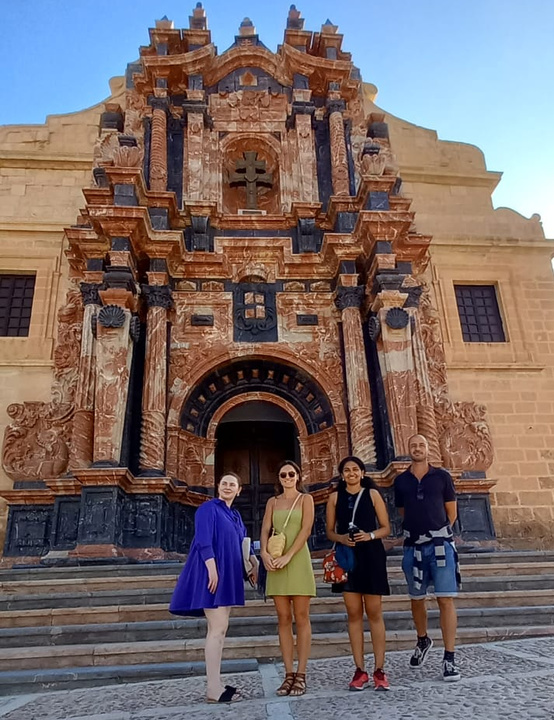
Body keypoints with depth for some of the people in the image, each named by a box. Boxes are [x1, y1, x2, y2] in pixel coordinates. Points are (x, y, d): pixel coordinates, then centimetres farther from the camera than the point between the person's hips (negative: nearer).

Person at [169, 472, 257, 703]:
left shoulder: (235, 515, 18)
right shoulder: (208, 508, -7)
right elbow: (203, 541, -17)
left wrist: (253, 564, 9)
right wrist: (212, 568, -25)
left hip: (227, 575, 9)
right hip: (212, 574, -9)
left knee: (219, 629, 10)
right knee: (218, 629, -9)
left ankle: (215, 684, 17)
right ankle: (213, 689, -3)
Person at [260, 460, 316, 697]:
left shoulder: (306, 499, 4)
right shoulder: (272, 502, 14)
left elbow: (306, 530, -8)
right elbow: (265, 530, 5)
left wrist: (287, 556, -17)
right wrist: (264, 553, -14)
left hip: (298, 561, -3)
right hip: (276, 563, 3)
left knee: (301, 618, 0)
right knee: (284, 619, 5)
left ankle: (301, 675, 4)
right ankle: (288, 674, 10)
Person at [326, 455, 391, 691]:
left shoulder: (372, 494, 2)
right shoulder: (335, 497, 7)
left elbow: (386, 528, 3)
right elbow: (330, 531, 8)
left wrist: (370, 535, -15)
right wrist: (341, 538, -13)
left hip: (371, 556, -2)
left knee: (374, 612, 2)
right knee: (353, 613, 5)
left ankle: (379, 670, 9)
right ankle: (360, 670, 13)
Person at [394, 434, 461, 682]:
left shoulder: (442, 476, 1)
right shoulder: (401, 481, 5)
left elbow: (451, 512, 7)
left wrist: (438, 531, 8)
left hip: (440, 545, -2)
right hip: (413, 546, 2)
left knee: (445, 600, -5)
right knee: (417, 599, 14)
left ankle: (449, 658, 2)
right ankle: (422, 641, 38)